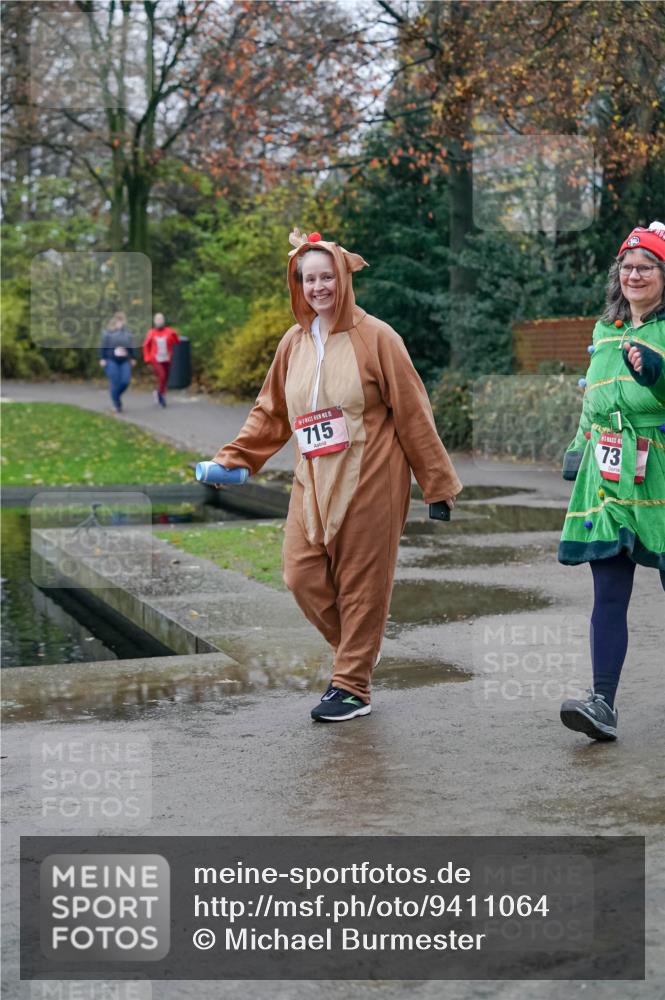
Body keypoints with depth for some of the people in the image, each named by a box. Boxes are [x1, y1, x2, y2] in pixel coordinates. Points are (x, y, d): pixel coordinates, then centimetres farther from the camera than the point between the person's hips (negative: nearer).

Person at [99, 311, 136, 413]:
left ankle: (116, 395, 23)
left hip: (125, 361, 3)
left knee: (125, 381, -7)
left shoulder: (128, 332, 9)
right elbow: (103, 347, -2)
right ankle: (116, 404, 5)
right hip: (111, 361, -3)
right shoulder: (108, 332, -2)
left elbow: (131, 346, 16)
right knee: (115, 383, -7)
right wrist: (102, 359, -7)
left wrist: (132, 358, 17)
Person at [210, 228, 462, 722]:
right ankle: (359, 648, 25)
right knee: (302, 574, 0)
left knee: (362, 580, 1)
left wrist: (438, 481, -4)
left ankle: (353, 686, 13)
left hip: (369, 480, -5)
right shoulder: (293, 342, 8)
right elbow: (270, 412, 16)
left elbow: (413, 413, -5)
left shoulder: (376, 337, -7)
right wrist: (232, 456, 7)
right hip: (314, 481, 5)